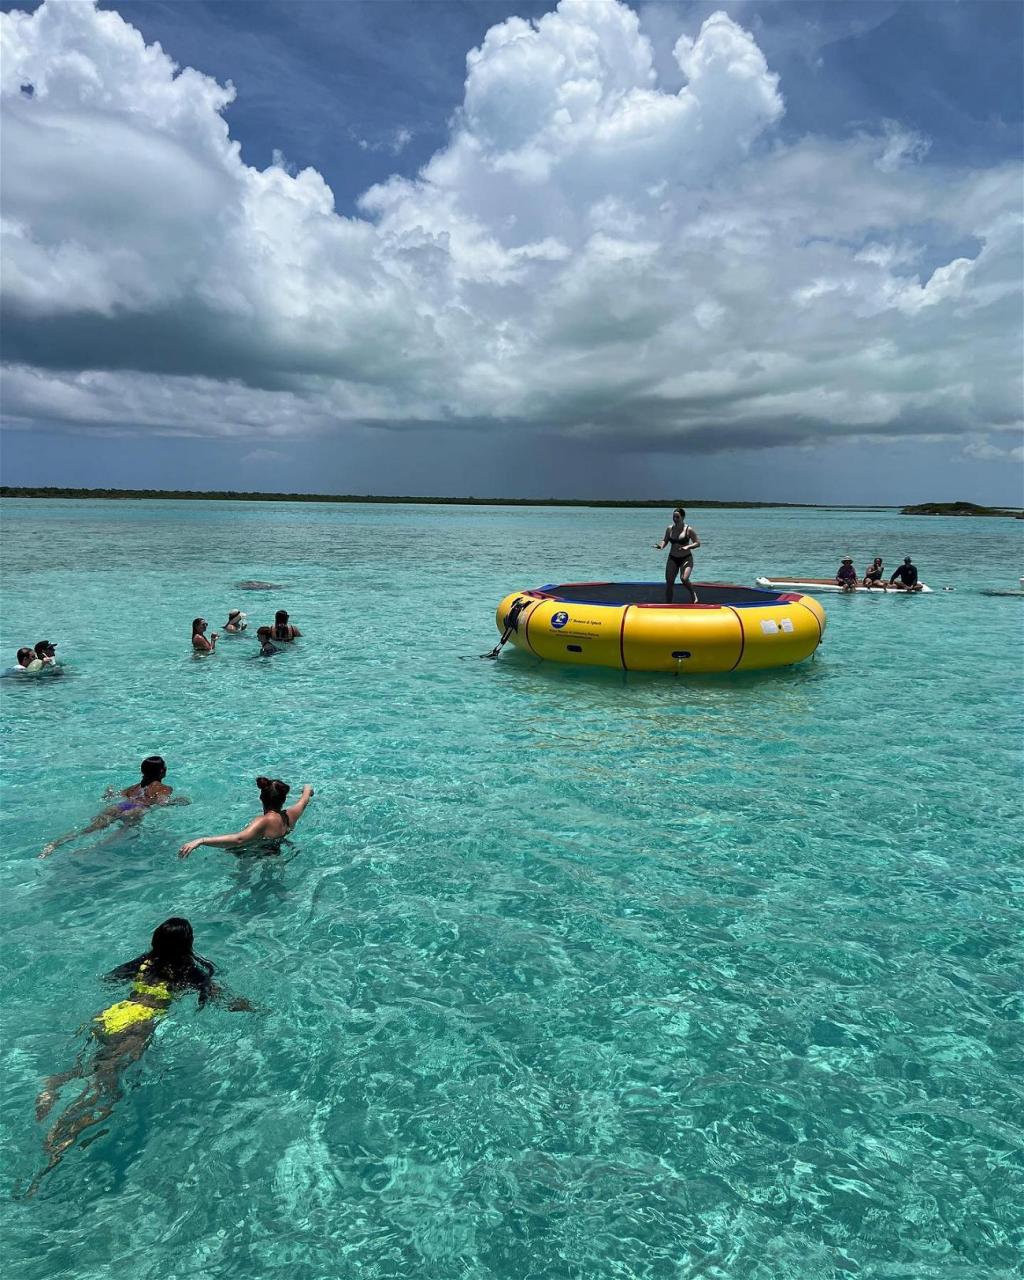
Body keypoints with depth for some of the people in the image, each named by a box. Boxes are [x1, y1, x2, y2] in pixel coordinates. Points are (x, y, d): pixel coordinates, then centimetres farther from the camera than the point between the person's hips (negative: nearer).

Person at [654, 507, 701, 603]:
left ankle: (693, 594, 5)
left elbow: (697, 543, -7)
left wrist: (687, 547, -24)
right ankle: (668, 605, 10)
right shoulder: (670, 529, 2)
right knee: (669, 582, 0)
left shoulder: (689, 529, -9)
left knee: (684, 579, -25)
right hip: (672, 559, 4)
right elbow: (665, 540, 10)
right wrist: (661, 546, -12)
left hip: (686, 559, -4)